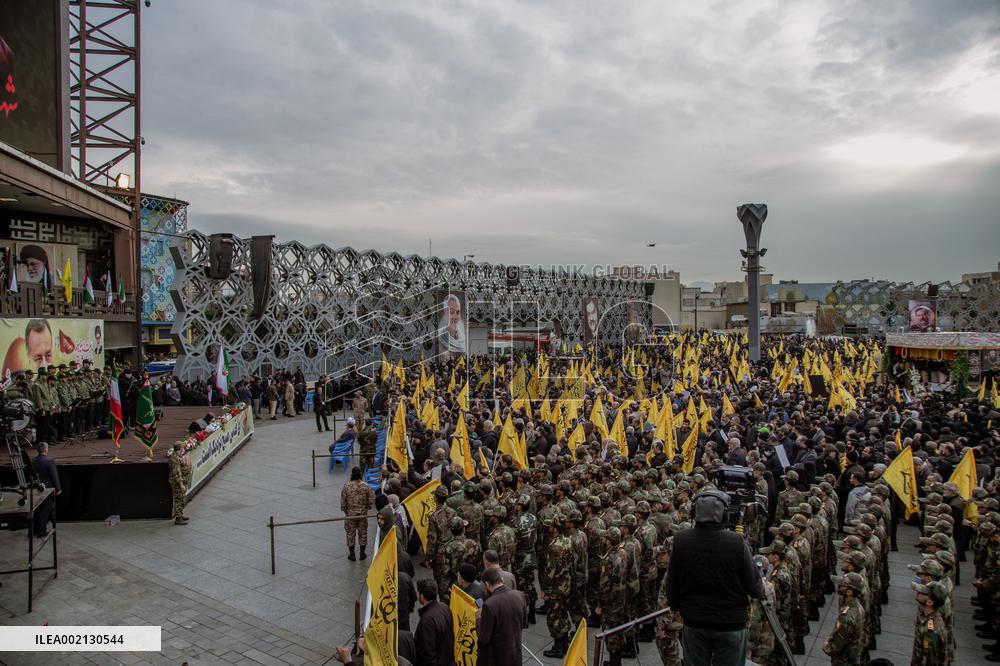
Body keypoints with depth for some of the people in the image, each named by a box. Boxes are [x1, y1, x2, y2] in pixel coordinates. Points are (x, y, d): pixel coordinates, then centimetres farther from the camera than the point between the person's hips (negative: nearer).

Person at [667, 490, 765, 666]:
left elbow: (672, 584, -4)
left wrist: (676, 607, 14)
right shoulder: (737, 542, -21)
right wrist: (762, 592, 11)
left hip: (693, 621, 2)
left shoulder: (681, 540, -13)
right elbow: (754, 586, -12)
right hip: (731, 623, -2)